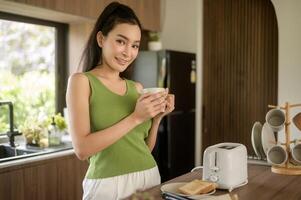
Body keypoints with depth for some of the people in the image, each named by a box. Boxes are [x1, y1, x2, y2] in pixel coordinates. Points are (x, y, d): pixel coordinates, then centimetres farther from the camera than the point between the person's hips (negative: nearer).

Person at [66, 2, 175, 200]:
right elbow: (82, 149, -16)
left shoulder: (137, 88, 7)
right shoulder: (81, 81, -7)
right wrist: (135, 118, -19)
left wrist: (157, 117, -5)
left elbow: (146, 148, 11)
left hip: (150, 179, 5)